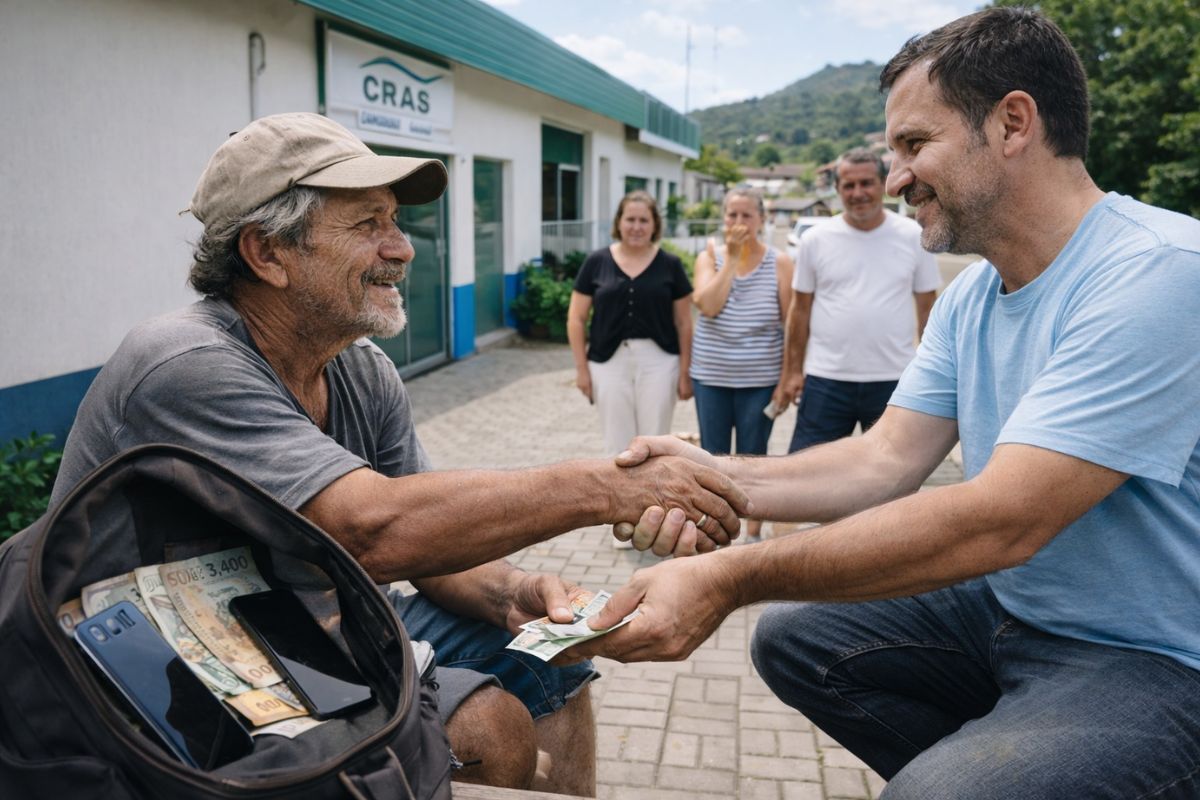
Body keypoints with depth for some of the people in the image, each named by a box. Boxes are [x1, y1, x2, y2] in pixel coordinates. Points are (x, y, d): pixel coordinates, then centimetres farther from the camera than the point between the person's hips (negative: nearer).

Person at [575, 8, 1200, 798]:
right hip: (1011, 608, 8)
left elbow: (1000, 521, -32)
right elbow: (887, 462, -1)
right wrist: (720, 476, -16)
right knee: (793, 638, 8)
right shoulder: (970, 297, 4)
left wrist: (732, 578, -32)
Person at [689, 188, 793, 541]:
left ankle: (753, 533, 23)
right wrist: (732, 258, -14)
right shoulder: (709, 257, 2)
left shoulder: (779, 262, -2)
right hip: (711, 377, 2)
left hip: (760, 380, -2)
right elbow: (707, 306, -14)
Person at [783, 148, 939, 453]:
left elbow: (928, 308, 5)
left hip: (894, 381, 1)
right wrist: (793, 369, 3)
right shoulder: (815, 240, 0)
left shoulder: (914, 237, 1)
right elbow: (801, 308, 5)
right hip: (826, 380, 0)